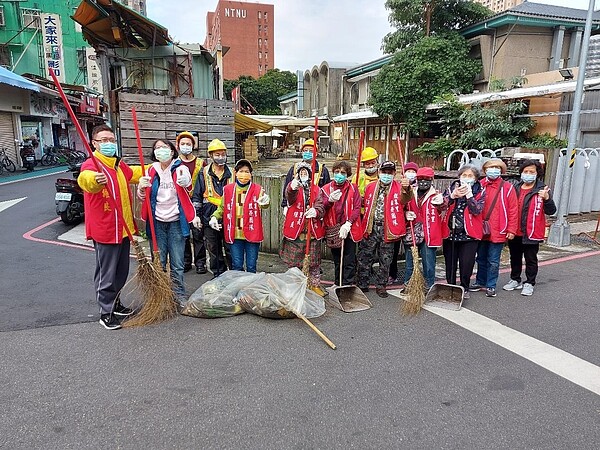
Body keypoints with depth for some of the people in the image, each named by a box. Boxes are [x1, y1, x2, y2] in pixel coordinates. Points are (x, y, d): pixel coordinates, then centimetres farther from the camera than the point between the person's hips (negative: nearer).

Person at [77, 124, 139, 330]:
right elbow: (85, 179, -40)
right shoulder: (91, 164, -15)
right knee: (107, 274, 1)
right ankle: (105, 313, 15)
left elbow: (132, 175, 35)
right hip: (105, 231, -8)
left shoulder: (120, 165, 11)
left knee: (121, 272, 19)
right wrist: (94, 181, -62)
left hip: (123, 229, 8)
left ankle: (115, 304, 37)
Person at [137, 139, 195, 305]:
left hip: (176, 221, -2)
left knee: (177, 264, 2)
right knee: (158, 262, 7)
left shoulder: (180, 168, -2)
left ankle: (179, 295, 14)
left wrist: (184, 180, -51)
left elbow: (187, 182, -25)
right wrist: (141, 188, -18)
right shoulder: (151, 171, 6)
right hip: (157, 222, 2)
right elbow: (142, 197, 6)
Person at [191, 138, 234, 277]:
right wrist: (196, 215, 0)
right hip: (209, 218, 0)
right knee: (214, 250, 9)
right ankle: (218, 274, 23)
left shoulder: (231, 173, 7)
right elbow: (196, 197, 7)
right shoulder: (204, 174, 4)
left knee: (230, 249, 2)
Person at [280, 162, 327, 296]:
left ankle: (315, 285, 26)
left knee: (314, 261, 11)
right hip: (295, 230, -2)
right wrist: (292, 188, -48)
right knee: (293, 261, 7)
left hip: (313, 230, 2)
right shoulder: (293, 186, 1)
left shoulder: (316, 190, 10)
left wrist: (316, 211, -29)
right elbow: (290, 197, -23)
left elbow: (320, 206, -3)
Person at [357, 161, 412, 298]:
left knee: (385, 260, 8)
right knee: (365, 258, 6)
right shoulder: (370, 187, 8)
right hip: (370, 228, 2)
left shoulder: (399, 187, -1)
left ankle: (381, 285, 23)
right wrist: (363, 225, 9)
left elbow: (403, 200, -23)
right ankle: (362, 285, 18)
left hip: (388, 229, -1)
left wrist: (406, 189, -45)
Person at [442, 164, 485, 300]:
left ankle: (464, 288, 20)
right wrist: (453, 195, -23)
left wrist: (469, 194, -20)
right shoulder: (451, 188, 6)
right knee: (450, 263, 10)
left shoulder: (480, 192, 2)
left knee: (467, 264, 0)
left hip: (469, 234, -2)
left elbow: (477, 211, -13)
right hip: (450, 232, 2)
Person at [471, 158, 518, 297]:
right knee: (481, 258, 16)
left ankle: (490, 286, 18)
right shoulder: (480, 186, 3)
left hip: (498, 232, -3)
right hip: (481, 230, 3)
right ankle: (480, 282, 31)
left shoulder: (507, 188, -3)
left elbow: (513, 210, -4)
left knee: (493, 261, 5)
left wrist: (511, 230, -8)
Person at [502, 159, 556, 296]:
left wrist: (547, 198, -26)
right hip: (515, 232, 4)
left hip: (532, 233, -4)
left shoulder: (542, 189, -6)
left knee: (531, 259, 8)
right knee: (515, 257, 17)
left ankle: (529, 283, 21)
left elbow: (551, 211, -9)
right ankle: (515, 280, 32)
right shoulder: (515, 188, 5)